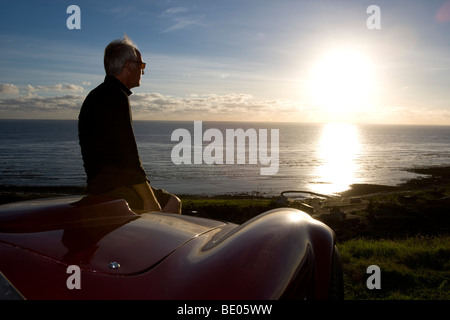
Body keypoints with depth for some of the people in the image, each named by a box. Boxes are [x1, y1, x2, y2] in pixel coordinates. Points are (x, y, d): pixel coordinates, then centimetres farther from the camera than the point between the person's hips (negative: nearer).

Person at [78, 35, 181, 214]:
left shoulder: (95, 96, 19)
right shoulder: (117, 97, -14)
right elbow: (128, 155, -21)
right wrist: (149, 201, -18)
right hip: (114, 190, -10)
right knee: (172, 203, -3)